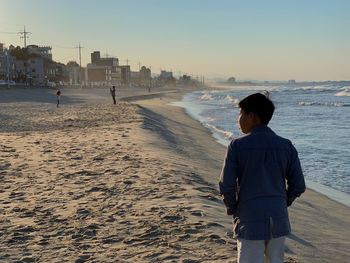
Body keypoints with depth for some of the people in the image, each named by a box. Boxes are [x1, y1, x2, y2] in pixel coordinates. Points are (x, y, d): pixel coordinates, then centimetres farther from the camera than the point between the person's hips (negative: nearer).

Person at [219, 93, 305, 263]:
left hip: (250, 223, -4)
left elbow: (226, 186, -12)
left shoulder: (237, 146, -10)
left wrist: (233, 209, 6)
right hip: (279, 220, 4)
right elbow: (298, 186, 1)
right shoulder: (286, 146, 1)